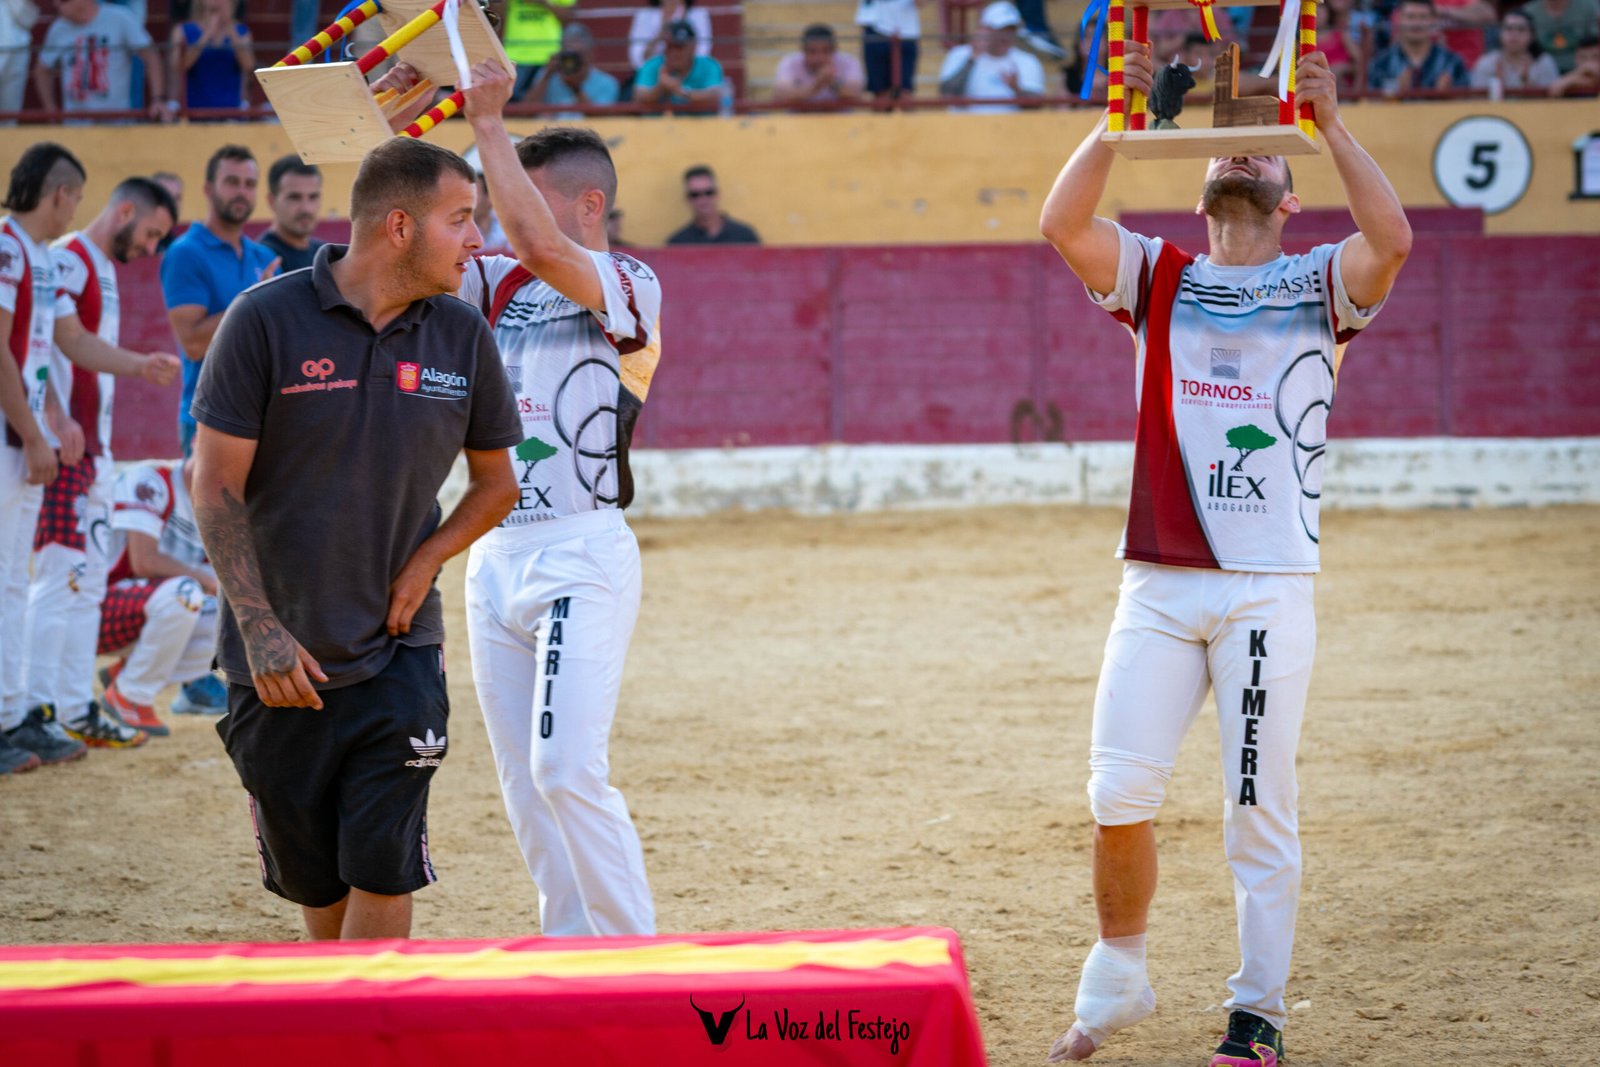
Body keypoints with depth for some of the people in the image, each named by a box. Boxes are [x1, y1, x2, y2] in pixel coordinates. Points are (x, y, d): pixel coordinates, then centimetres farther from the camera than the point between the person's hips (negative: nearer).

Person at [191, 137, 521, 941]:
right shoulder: (266, 321, -9)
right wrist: (258, 627, -15)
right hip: (280, 659, -2)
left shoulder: (462, 337, 1)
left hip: (397, 651, 2)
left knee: (382, 868, -7)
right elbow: (216, 484, -8)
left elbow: (496, 481, 14)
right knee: (311, 877, 9)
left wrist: (426, 561, -4)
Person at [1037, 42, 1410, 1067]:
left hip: (1270, 587, -2)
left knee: (1260, 810, -1)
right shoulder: (1158, 275, 14)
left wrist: (1332, 123, -11)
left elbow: (1392, 238, -13)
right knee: (1119, 792, -3)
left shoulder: (1319, 284, 8)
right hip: (1158, 584, 2)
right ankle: (1117, 981, 16)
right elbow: (1062, 223, -3)